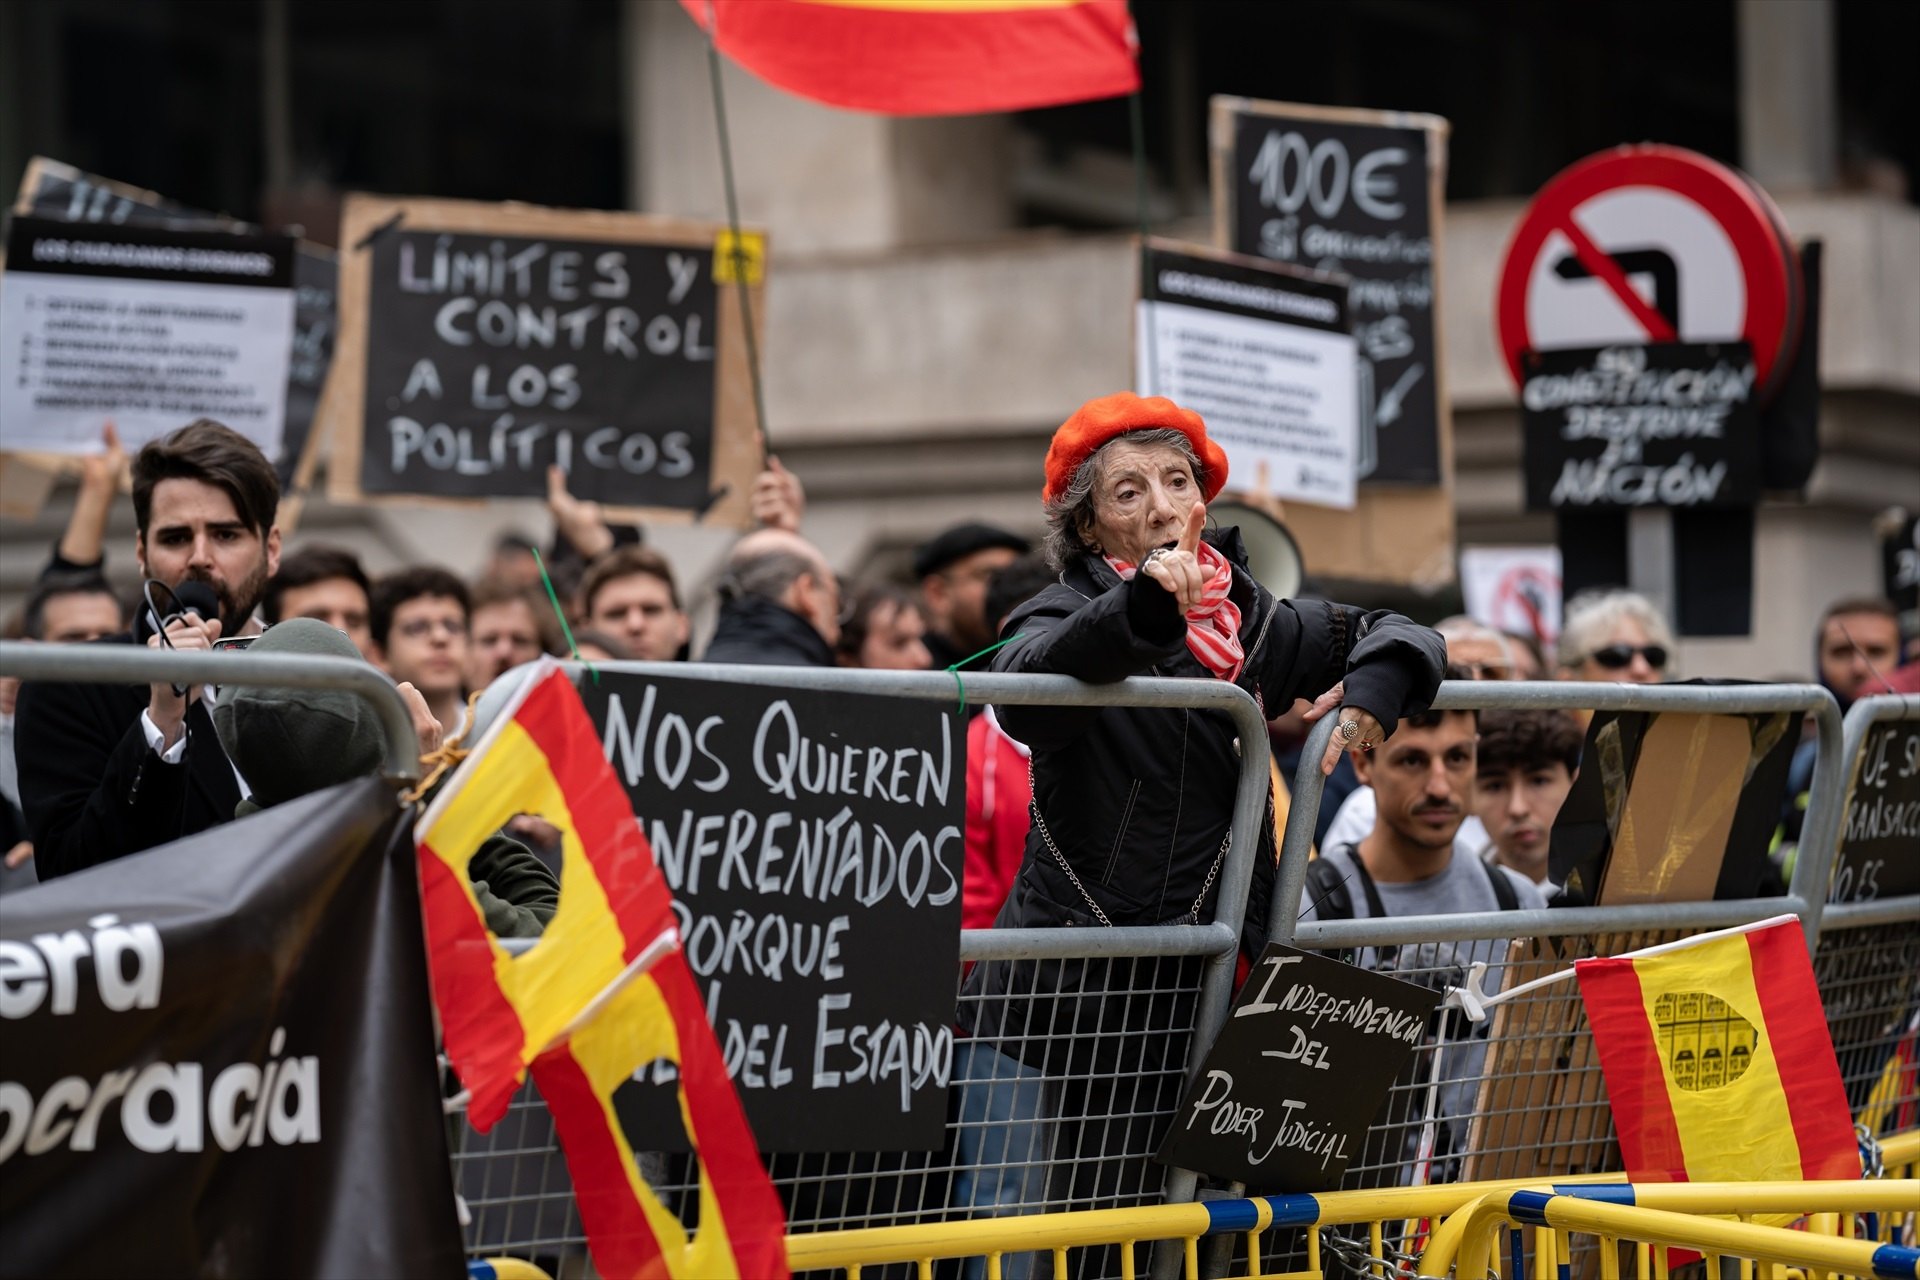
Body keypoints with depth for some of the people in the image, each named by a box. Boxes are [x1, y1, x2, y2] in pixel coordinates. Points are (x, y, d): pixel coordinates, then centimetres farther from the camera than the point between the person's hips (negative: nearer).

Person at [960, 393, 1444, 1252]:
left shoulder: (1253, 624, 12)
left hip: (1205, 978, 5)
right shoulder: (1067, 616, -4)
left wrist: (1374, 688, 1)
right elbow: (1026, 686, -27)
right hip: (1083, 983, -5)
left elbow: (1385, 635, 24)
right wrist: (1140, 608, -44)